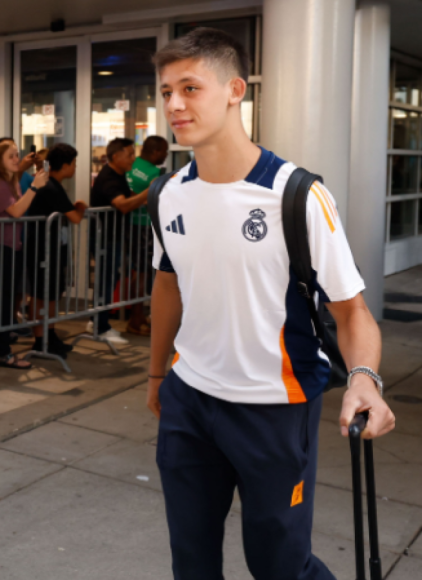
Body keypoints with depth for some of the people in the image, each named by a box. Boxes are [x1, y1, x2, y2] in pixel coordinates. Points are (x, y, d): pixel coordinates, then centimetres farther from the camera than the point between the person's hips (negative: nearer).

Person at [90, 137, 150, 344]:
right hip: (105, 236, -10)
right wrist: (149, 193, -37)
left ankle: (98, 322, 25)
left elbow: (128, 202, 22)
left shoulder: (118, 176, 12)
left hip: (113, 236, 10)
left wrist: (143, 201, 5)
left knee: (108, 278, 15)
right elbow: (123, 205, -34)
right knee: (107, 279, -3)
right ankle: (102, 329, 6)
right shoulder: (107, 178, -20)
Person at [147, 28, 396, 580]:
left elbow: (350, 306, -14)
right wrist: (157, 372, 20)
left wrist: (363, 377, -33)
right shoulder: (171, 195, -1)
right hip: (187, 397, 5)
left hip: (274, 406, -5)